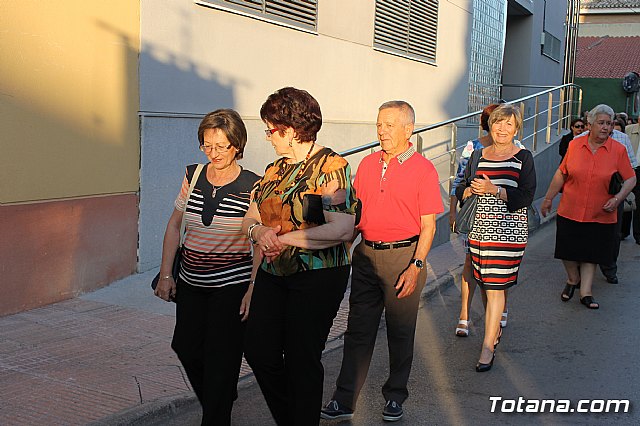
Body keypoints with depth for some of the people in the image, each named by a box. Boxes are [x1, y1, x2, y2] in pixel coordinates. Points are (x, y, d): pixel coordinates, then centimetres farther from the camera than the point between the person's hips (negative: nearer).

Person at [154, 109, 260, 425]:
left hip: (232, 285, -5)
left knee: (220, 359, -2)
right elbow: (174, 225, 8)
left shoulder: (252, 186, -11)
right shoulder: (193, 176, 2)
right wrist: (166, 275, 4)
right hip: (191, 283, 5)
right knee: (185, 347, 14)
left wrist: (253, 289, -17)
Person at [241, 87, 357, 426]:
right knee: (259, 351, 9)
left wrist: (284, 238, -18)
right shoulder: (276, 169, 12)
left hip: (318, 276, -7)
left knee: (301, 360, 2)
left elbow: (342, 229, -23)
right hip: (273, 273, 8)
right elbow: (250, 218, 14)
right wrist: (259, 231, -11)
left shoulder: (331, 166, -12)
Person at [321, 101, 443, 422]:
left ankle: (395, 396, 25)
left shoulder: (423, 169, -6)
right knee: (358, 329, 8)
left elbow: (428, 226, -7)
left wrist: (416, 266, -14)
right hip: (366, 254, 4)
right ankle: (344, 400, 15)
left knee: (400, 331, 9)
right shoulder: (368, 164, 8)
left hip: (403, 256, -4)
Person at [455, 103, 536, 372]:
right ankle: (495, 329, 31)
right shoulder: (479, 156, 11)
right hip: (480, 228, 4)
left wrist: (494, 189, -19)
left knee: (495, 286, -8)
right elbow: (461, 191, 11)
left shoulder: (523, 157, -1)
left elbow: (526, 197, -10)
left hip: (508, 230, -4)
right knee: (485, 283, 10)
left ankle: (488, 346, -3)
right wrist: (471, 190, -11)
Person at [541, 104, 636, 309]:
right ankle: (573, 280, 35)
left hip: (600, 215, -1)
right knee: (567, 252, 8)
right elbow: (561, 174, 8)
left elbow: (630, 178, 1)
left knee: (591, 254, 6)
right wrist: (548, 198, 11)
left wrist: (617, 198, -15)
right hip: (569, 212, 1)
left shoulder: (618, 150, -4)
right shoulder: (574, 145, -1)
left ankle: (586, 292, 16)